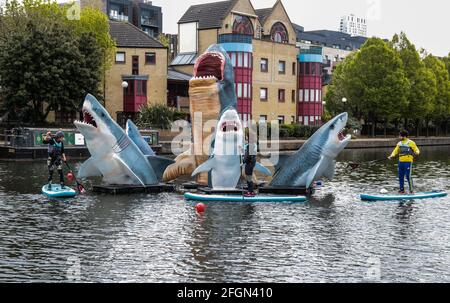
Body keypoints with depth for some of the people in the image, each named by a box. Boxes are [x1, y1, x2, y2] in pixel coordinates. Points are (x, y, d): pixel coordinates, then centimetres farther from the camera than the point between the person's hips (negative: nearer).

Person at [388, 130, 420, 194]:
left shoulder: (411, 143, -2)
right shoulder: (399, 143, 15)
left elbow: (416, 150, -4)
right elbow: (395, 151, 14)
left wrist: (417, 153, -26)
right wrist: (392, 156, -4)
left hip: (408, 161, -6)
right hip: (400, 161, 6)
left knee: (408, 176, -9)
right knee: (400, 176, 9)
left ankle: (411, 190, 0)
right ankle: (402, 189, 19)